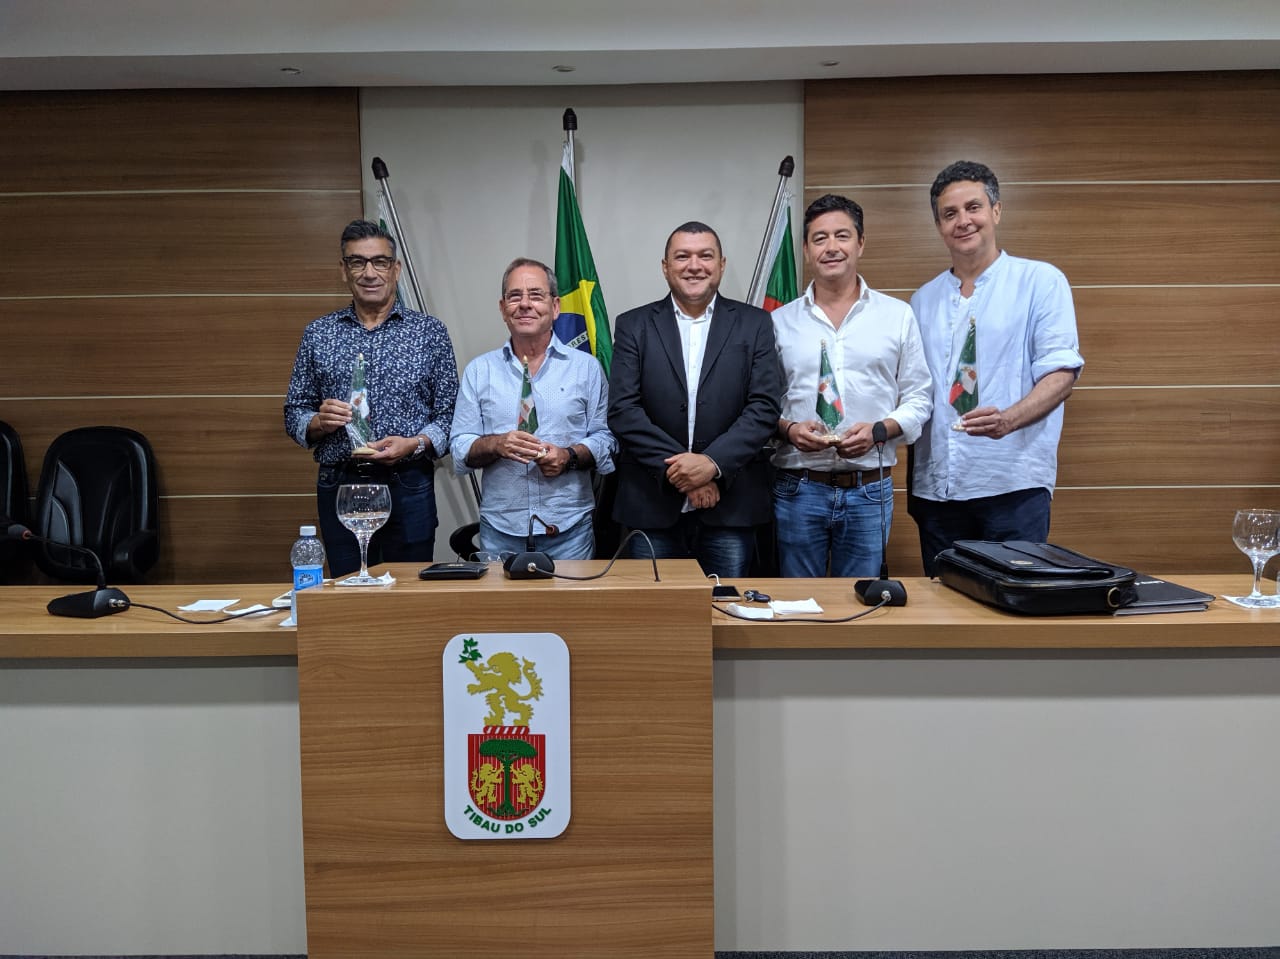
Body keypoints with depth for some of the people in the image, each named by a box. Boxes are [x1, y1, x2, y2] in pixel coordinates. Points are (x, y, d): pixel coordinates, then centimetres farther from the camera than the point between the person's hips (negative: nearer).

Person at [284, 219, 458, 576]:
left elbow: (449, 413, 0)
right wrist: (318, 422, -10)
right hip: (339, 488, 2)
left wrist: (414, 444, -16)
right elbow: (294, 412, 10)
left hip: (409, 488, -1)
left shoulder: (430, 331, 3)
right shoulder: (318, 334, 8)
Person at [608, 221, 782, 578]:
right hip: (652, 506, 0)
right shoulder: (633, 326, 6)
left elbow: (764, 406, -2)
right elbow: (622, 410, -4)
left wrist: (713, 463, -15)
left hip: (730, 507, 0)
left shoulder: (754, 324, 7)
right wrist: (676, 467, -13)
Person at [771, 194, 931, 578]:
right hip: (797, 489, 0)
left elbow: (917, 399, 5)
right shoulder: (780, 321, 6)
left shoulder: (898, 315, 6)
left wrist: (879, 430, -12)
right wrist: (788, 428, -13)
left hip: (870, 491, 0)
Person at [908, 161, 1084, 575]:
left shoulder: (1041, 281, 1)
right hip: (936, 488, 5)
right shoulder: (923, 300, 15)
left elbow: (1061, 372, -7)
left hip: (1013, 484, -4)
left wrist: (1007, 419, -25)